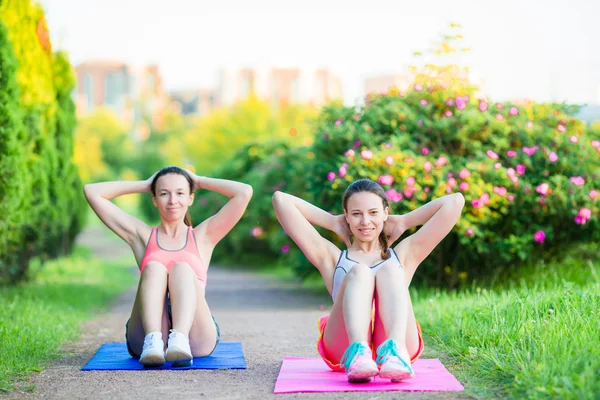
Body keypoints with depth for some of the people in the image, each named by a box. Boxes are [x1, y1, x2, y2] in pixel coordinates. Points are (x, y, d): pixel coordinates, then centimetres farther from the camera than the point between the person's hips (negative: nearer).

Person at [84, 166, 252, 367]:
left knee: (182, 268, -25)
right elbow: (92, 192, 22)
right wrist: (144, 185, 27)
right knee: (154, 267, -23)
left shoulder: (203, 236, 21)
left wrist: (199, 181, 24)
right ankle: (153, 341, -47)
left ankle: (179, 341, -51)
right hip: (145, 339, 0)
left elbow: (244, 192, 12)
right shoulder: (142, 236, 23)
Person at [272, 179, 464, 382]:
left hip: (399, 341, 1)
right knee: (358, 272, -24)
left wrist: (403, 222, 32)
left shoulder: (404, 255, 30)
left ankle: (395, 351, -53)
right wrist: (333, 222, 32)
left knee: (389, 270, -23)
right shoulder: (332, 258, 28)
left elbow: (454, 201, 27)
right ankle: (357, 352, -54)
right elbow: (281, 200, 26)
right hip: (343, 349, -1)